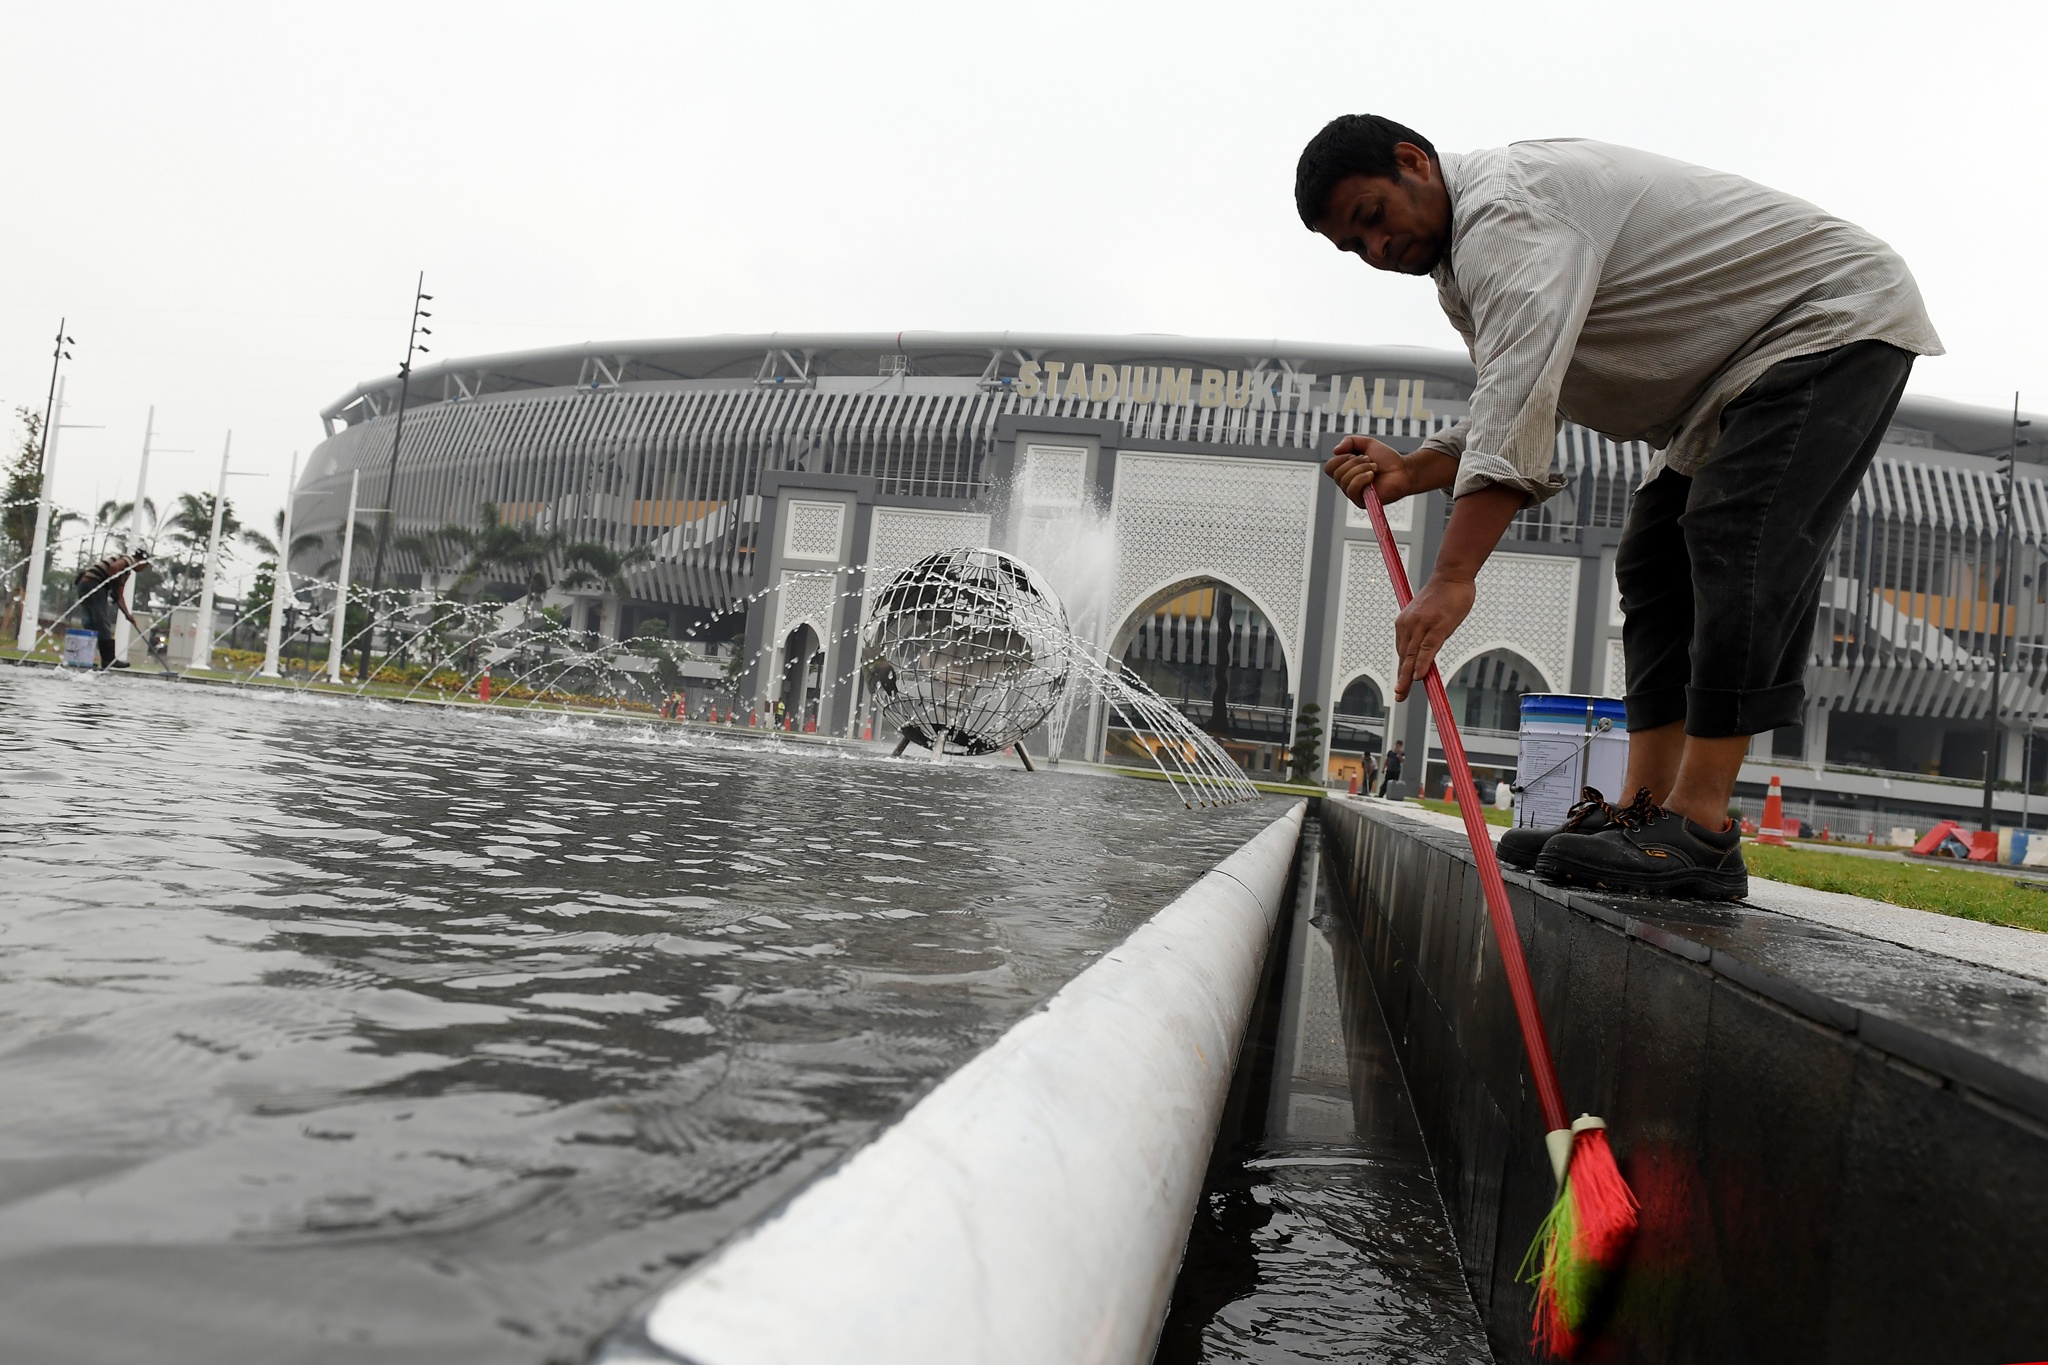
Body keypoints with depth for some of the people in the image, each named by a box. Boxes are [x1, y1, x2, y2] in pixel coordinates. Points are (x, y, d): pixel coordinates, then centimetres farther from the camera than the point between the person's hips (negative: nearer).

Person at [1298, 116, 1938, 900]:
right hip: (1742, 367, 10)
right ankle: (1645, 812, -2)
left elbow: (1520, 396, -38)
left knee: (1736, 545, -24)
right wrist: (1411, 471, -7)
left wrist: (1452, 578, -45)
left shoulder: (1507, 203, -24)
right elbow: (1520, 416, 10)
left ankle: (1699, 832, -28)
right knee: (1657, 561, 1)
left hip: (1836, 322, -10)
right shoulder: (1464, 257, 9)